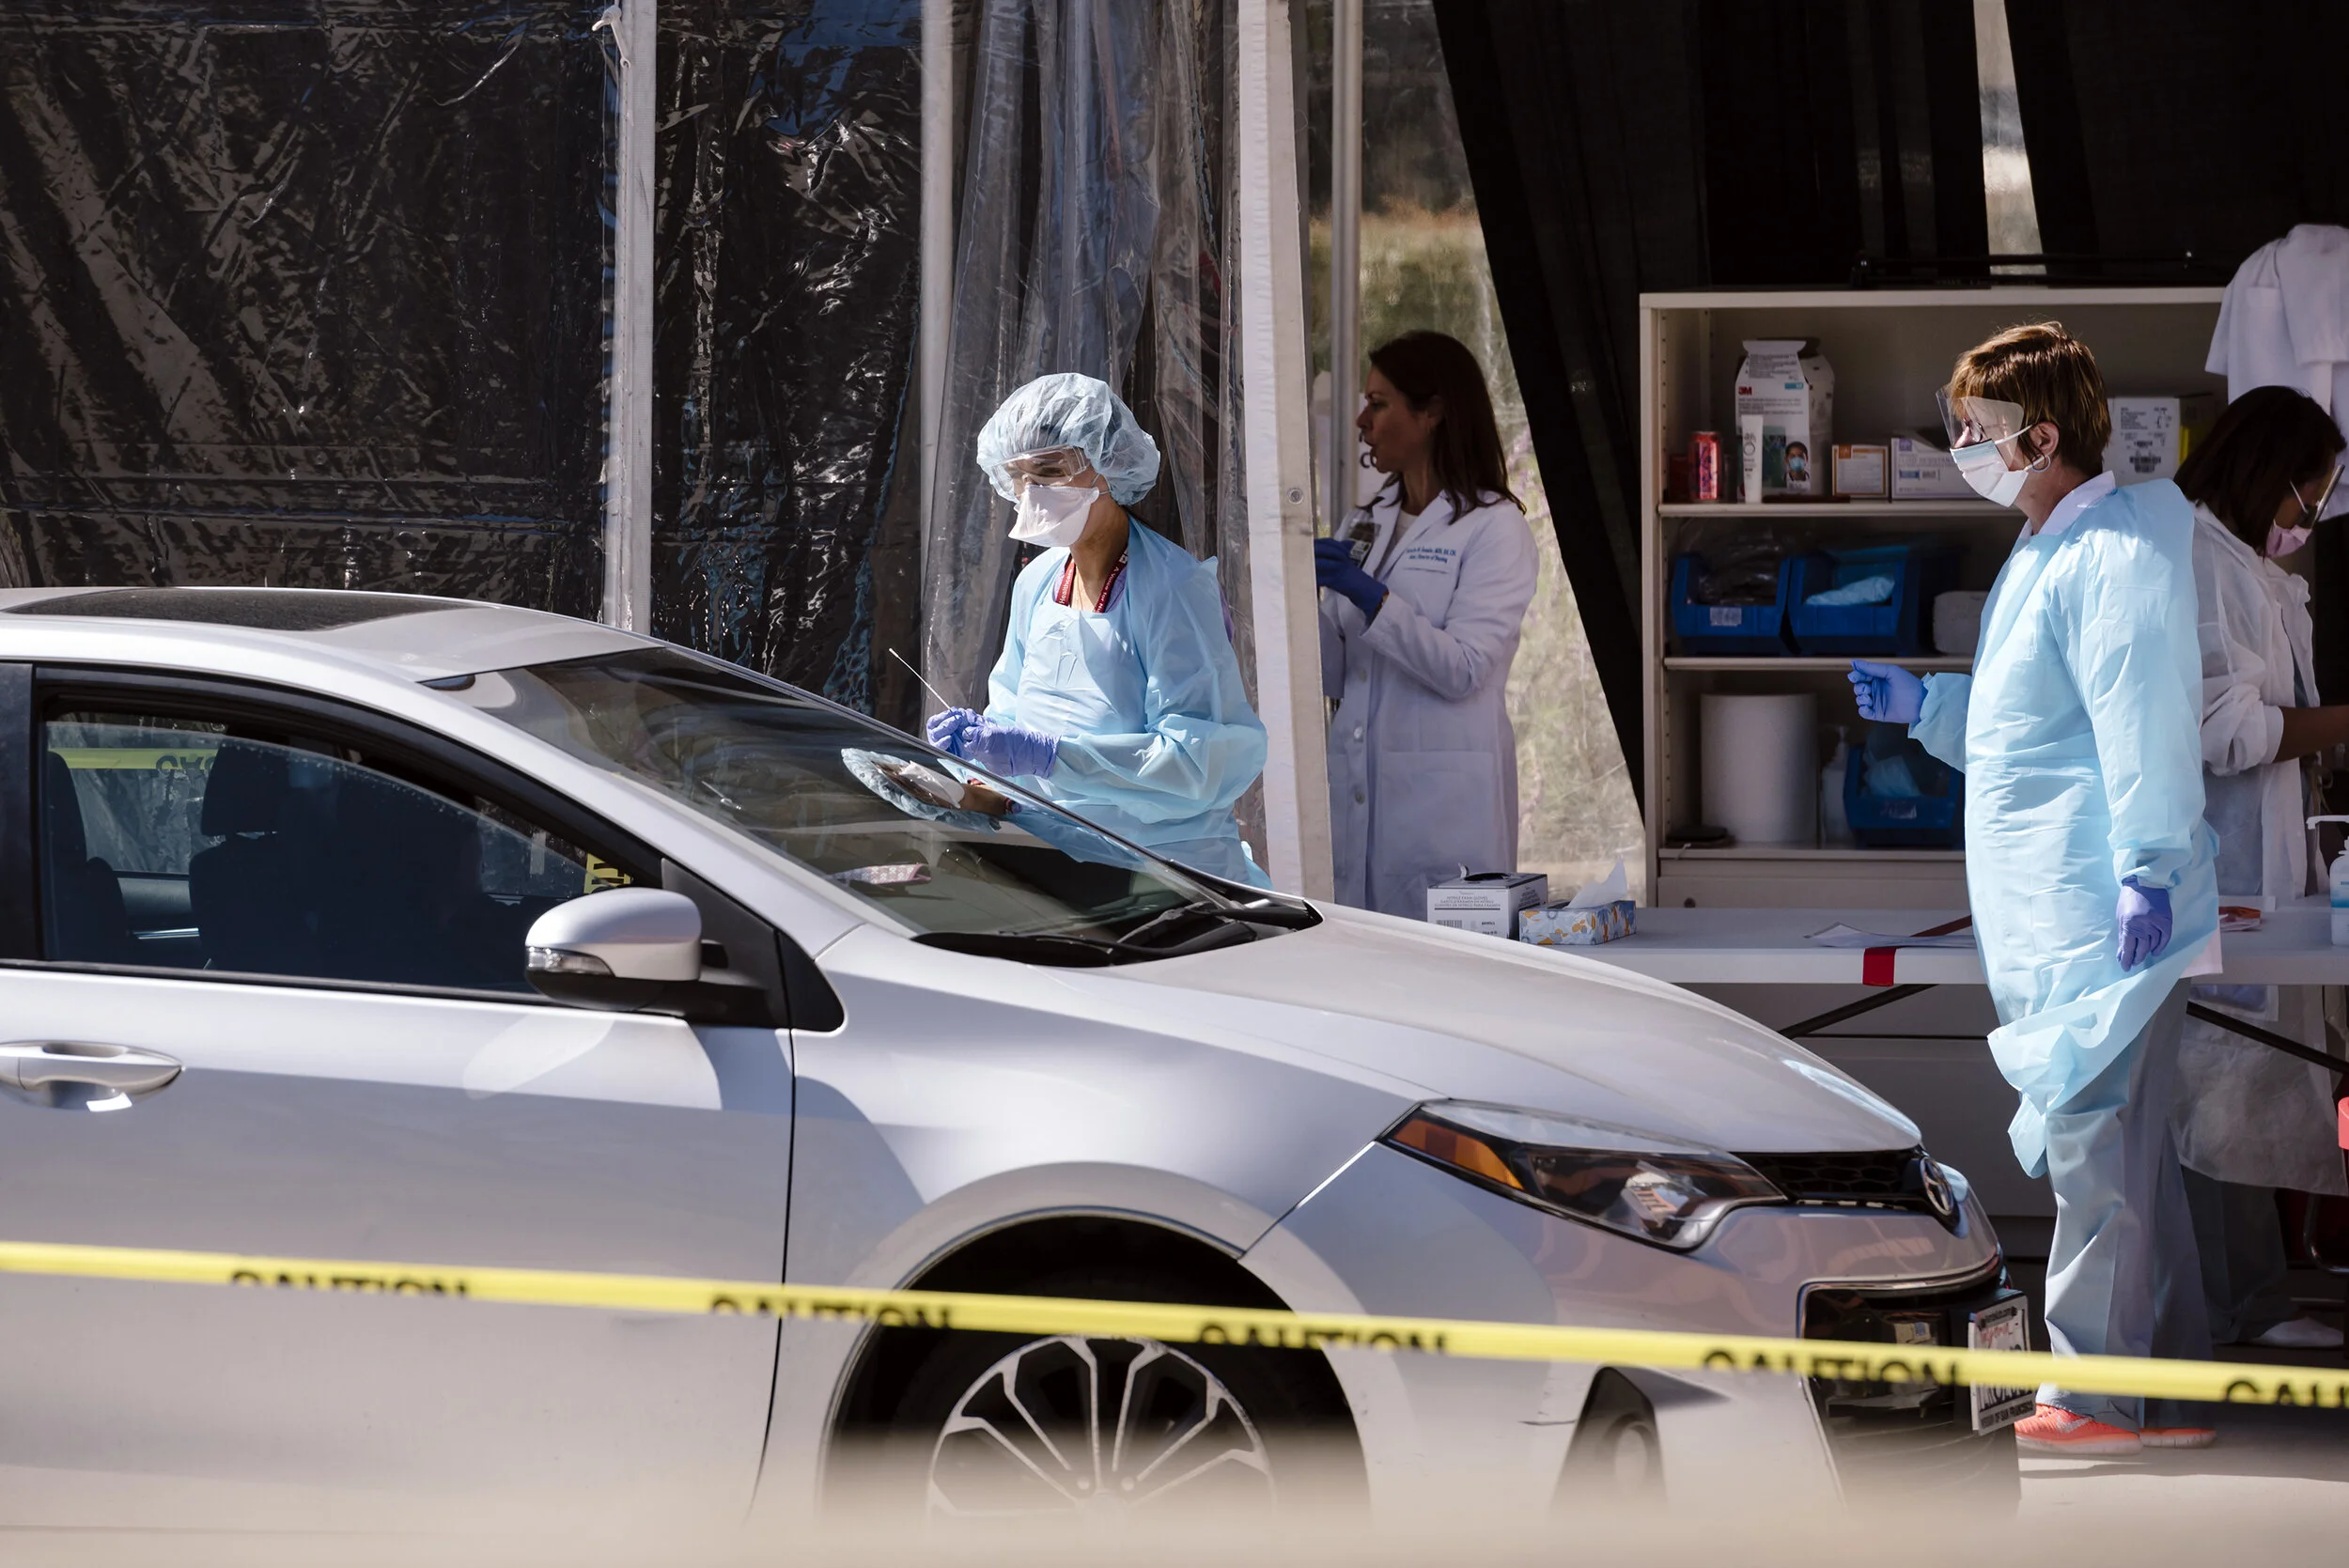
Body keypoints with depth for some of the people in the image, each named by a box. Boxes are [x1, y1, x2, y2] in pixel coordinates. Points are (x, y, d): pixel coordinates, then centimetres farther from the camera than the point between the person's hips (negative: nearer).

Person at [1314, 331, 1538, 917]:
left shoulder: (1493, 528, -4)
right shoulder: (1368, 524, 16)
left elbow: (1462, 669, -15)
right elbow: (1334, 675, 15)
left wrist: (1369, 597, -20)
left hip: (1444, 802, -6)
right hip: (1358, 796, 6)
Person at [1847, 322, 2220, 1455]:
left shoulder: (2118, 552, -14)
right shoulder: (2041, 555, 19)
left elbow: (2144, 716, -23)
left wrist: (2147, 868, -28)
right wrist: (1923, 704, 18)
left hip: (2104, 922, -11)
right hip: (2051, 924, 11)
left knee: (2092, 1148, -9)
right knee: (2124, 1151, 13)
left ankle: (2092, 1397, -7)